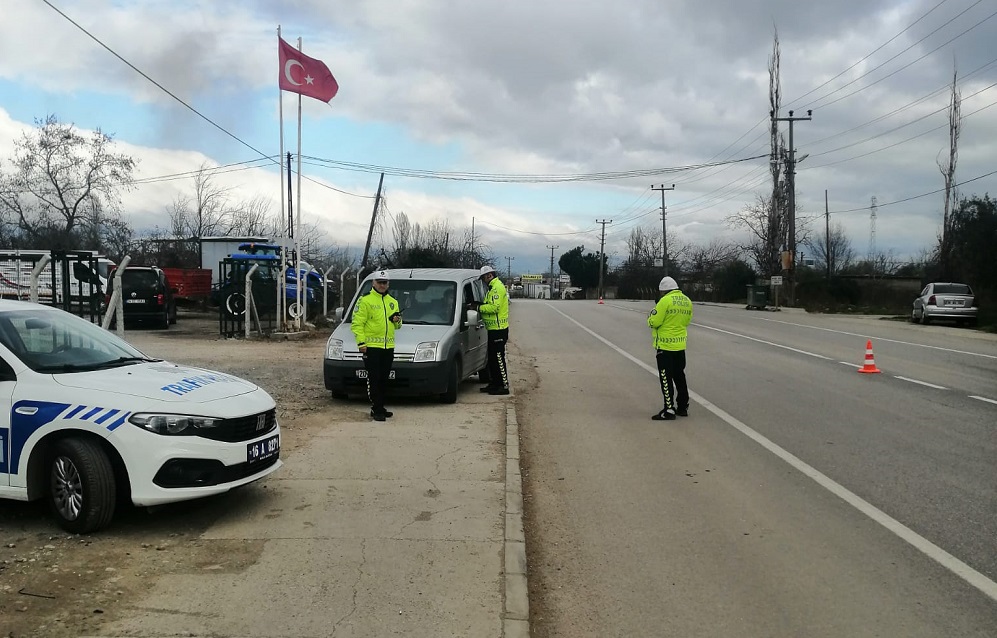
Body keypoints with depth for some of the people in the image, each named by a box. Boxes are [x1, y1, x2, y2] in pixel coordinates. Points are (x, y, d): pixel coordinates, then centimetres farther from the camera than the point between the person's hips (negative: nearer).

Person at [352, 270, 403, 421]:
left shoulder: (392, 302, 18)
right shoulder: (365, 300, -3)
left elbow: (397, 325, 26)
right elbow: (357, 323, -7)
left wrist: (397, 321, 2)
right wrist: (361, 342, -15)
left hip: (388, 347, 7)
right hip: (371, 346, -6)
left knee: (384, 380, 11)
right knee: (374, 380, -7)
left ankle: (380, 408, 20)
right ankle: (376, 410, -3)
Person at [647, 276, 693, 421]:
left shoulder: (665, 301, -16)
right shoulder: (687, 301, 7)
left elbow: (654, 322, -16)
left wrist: (651, 316, 4)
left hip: (665, 346, -7)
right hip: (680, 345, 7)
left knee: (666, 378, -1)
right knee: (679, 376, 17)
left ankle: (669, 410, 0)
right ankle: (683, 407, 24)